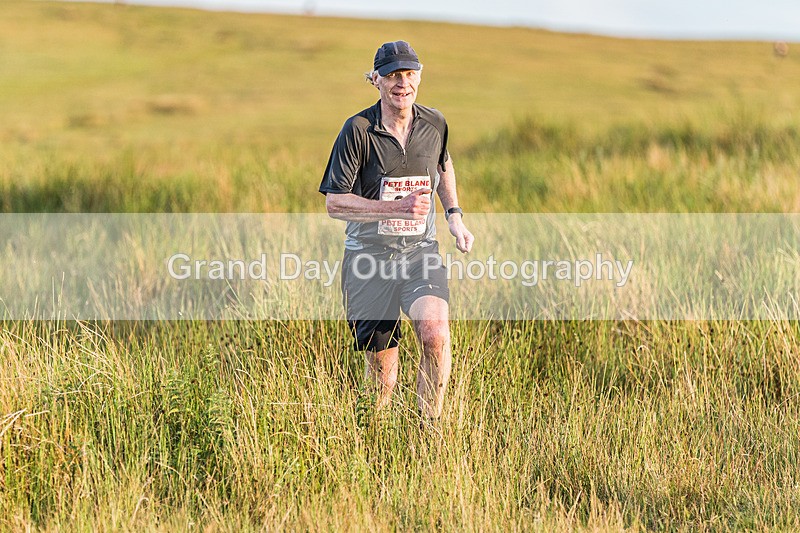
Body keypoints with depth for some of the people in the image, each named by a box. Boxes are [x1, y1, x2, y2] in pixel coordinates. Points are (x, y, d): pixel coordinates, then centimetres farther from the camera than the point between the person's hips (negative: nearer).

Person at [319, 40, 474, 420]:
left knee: (436, 336, -25)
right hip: (370, 257, -2)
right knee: (382, 373, 6)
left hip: (420, 250, 2)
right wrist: (399, 208, -23)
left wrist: (454, 215, 11)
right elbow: (335, 203, -13)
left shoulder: (434, 124, 1)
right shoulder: (358, 130, -12)